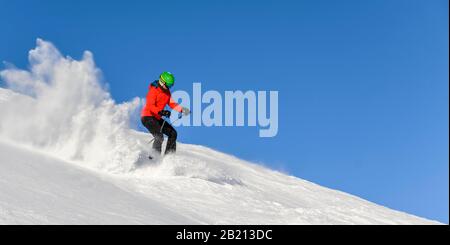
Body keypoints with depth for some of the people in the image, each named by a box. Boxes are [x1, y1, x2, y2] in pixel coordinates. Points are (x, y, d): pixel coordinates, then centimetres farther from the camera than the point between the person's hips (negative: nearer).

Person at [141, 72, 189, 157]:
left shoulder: (167, 91, 10)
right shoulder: (153, 90, -16)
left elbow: (171, 103, 11)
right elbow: (150, 106, -26)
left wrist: (182, 109, -5)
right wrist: (161, 112, -41)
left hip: (157, 118, 9)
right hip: (148, 117, -9)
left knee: (173, 133, 7)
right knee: (159, 137, -24)